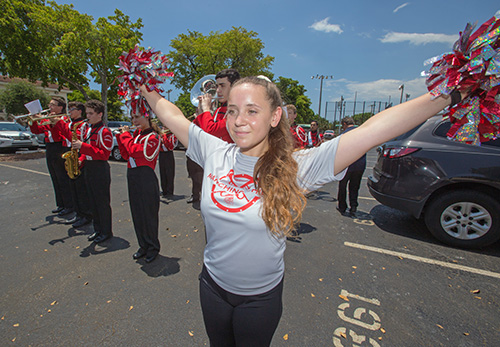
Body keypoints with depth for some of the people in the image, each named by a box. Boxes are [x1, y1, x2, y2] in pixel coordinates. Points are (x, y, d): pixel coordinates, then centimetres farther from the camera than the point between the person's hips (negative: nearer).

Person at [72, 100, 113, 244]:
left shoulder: (104, 131, -13)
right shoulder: (89, 129, 14)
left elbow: (104, 154, -21)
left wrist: (83, 146, -25)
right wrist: (81, 160, 3)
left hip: (100, 170, -9)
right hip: (88, 168, 9)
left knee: (102, 202, 0)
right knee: (93, 201, 15)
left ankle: (106, 232, 13)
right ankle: (97, 229, 27)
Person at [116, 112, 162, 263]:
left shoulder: (152, 137, -11)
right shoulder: (136, 134, 13)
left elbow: (135, 151, -22)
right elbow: (126, 155, 14)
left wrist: (126, 135, -8)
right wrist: (121, 136, 6)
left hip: (146, 178, -8)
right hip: (133, 176, 8)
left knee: (148, 213, 2)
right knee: (137, 213, 14)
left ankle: (153, 247, 19)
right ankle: (143, 246, 29)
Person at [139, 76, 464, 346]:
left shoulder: (296, 167, -24)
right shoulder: (214, 152, -14)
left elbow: (371, 131, -27)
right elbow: (172, 115, 0)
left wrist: (446, 96, -28)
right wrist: (146, 88, 8)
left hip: (261, 296, -2)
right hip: (213, 285, 3)